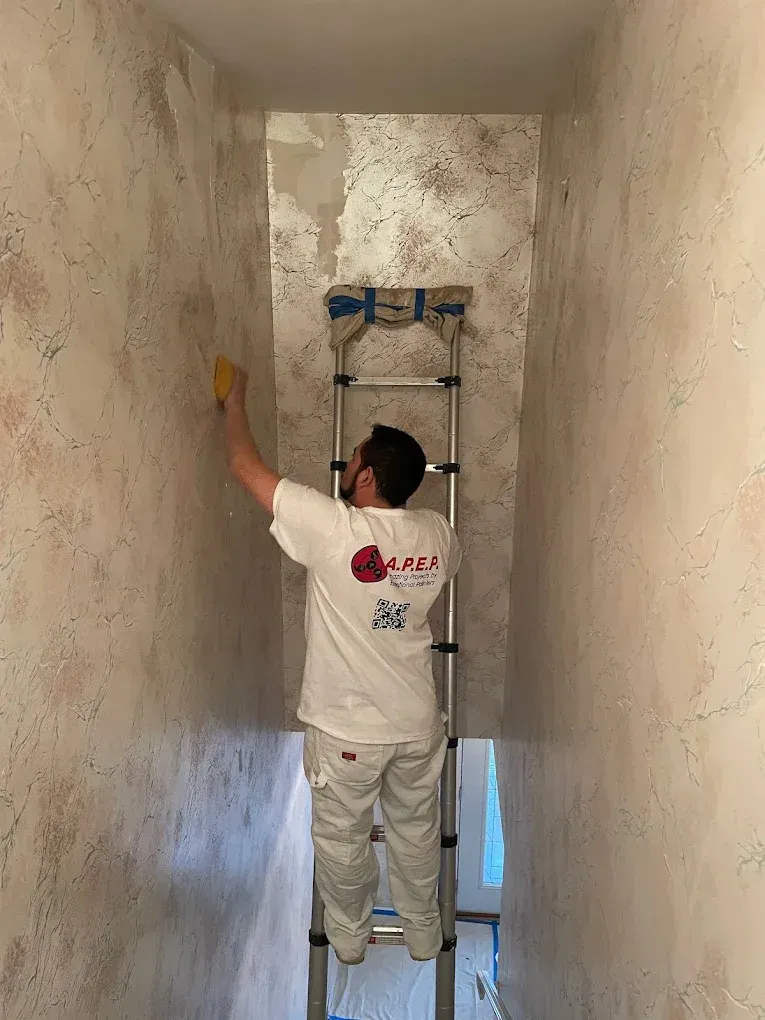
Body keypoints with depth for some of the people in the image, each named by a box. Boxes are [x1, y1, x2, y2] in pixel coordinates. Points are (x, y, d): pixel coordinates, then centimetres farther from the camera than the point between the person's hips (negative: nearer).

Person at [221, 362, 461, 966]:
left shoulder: (332, 528, -24)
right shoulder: (437, 534, -10)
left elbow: (246, 466, -16)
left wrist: (236, 399, -1)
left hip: (345, 728, -4)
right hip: (417, 723, 4)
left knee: (342, 838, 21)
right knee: (417, 832, 25)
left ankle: (349, 936, 42)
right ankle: (424, 933, 44)